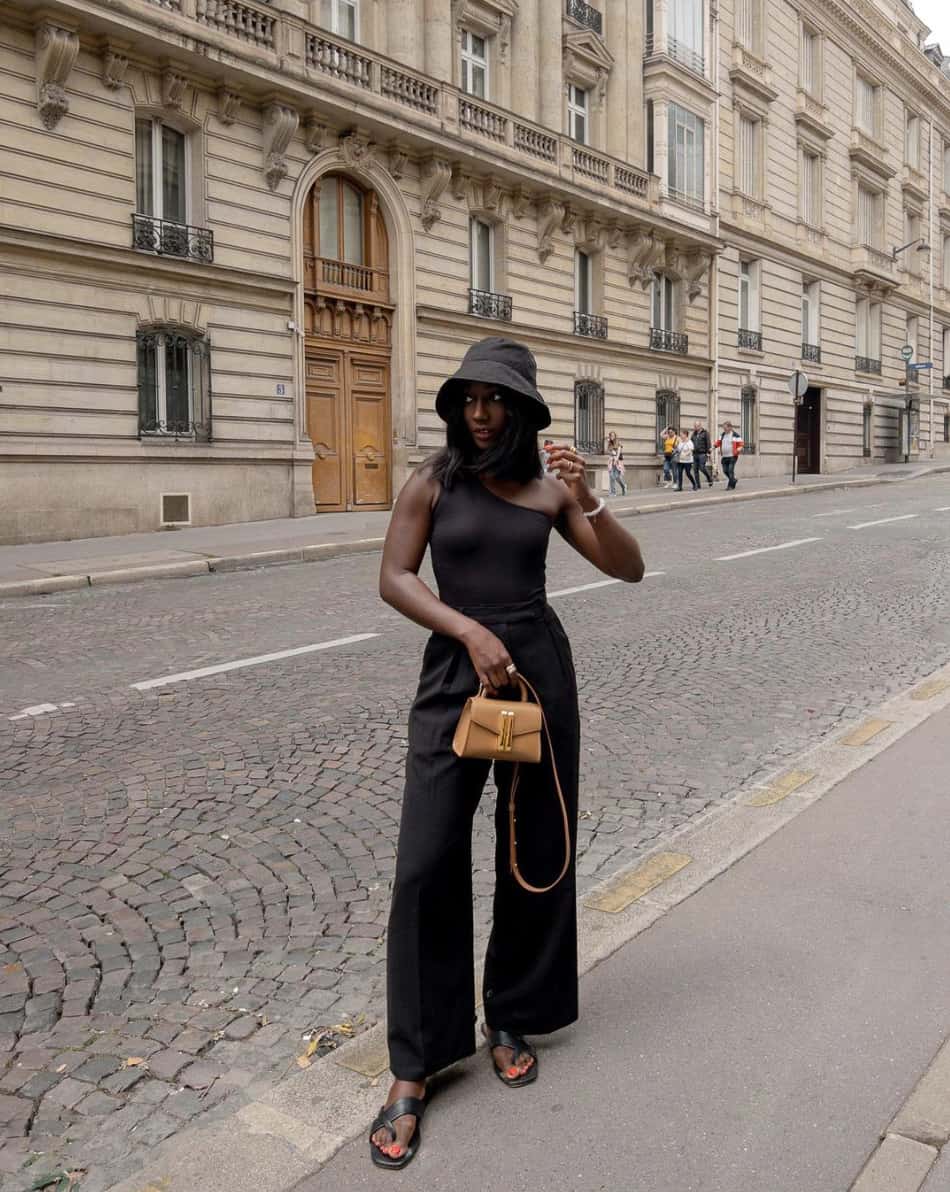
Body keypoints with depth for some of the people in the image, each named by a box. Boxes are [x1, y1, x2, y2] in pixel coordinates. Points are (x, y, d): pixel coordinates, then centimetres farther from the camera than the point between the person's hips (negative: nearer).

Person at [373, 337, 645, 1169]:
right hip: (454, 672, -2)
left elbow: (629, 569, 1)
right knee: (428, 866, -6)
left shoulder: (547, 486, 4)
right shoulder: (433, 480, -1)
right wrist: (471, 630, -19)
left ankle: (514, 1020, 32)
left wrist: (589, 500, -15)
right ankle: (414, 1069, 8)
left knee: (536, 853, 11)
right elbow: (394, 578, -6)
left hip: (540, 669, 3)